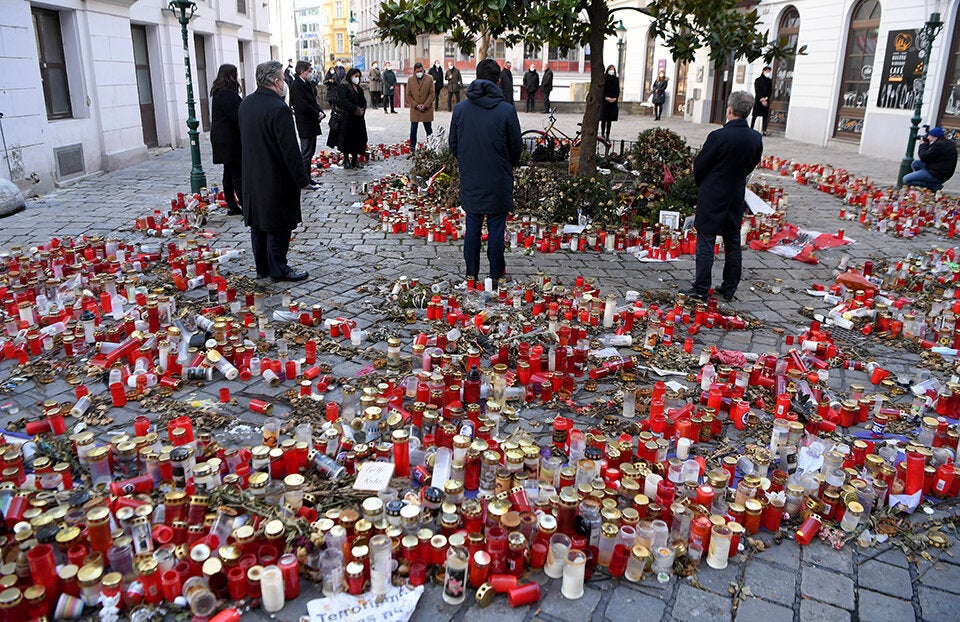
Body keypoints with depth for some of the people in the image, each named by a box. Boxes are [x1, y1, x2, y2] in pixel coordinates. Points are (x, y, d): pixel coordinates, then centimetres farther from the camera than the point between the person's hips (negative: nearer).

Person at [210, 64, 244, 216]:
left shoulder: (217, 92, 15)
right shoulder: (227, 93, -17)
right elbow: (238, 116, -18)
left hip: (221, 139, 10)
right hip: (230, 140, -10)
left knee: (229, 172, 12)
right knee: (238, 174, -7)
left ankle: (232, 206, 17)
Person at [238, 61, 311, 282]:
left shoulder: (246, 104, 6)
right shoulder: (278, 108, -21)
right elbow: (290, 150, -21)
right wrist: (302, 179, -14)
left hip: (253, 178, 9)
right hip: (276, 179, -8)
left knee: (259, 223, 15)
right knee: (277, 225, 2)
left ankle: (262, 267, 25)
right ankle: (278, 269, 11)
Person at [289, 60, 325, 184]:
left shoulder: (308, 84, 13)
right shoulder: (296, 86, -16)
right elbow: (304, 107, -22)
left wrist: (321, 113, -1)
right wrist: (317, 115, -11)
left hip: (312, 124, 10)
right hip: (305, 125, -10)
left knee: (310, 151, 15)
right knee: (306, 153, -4)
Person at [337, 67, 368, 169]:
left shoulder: (358, 87, 18)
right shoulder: (344, 86, -6)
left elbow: (363, 100, 18)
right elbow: (343, 100, -17)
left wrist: (362, 109, -2)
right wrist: (355, 109, -19)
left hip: (359, 117, 8)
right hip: (348, 118, -7)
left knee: (358, 137, 6)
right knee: (348, 138, -5)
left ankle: (355, 159, 12)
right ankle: (346, 160, 0)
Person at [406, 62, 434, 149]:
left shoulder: (429, 79, -1)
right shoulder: (410, 80, 4)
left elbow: (431, 94, -3)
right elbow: (408, 95, 4)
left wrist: (425, 105, -11)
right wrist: (416, 105, -8)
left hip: (427, 109, -1)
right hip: (414, 109, 1)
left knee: (429, 129, 4)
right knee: (413, 129, 6)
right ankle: (412, 146, 15)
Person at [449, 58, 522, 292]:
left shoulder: (460, 108, -2)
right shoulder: (507, 110, -11)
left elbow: (453, 145, 5)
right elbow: (516, 146, -2)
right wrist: (509, 166, 18)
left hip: (470, 180, 3)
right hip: (498, 182, -2)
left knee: (472, 226, 12)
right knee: (496, 228, 6)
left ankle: (471, 274, 18)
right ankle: (495, 275, 14)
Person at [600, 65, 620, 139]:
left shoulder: (616, 79, 9)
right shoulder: (604, 79, -1)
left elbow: (618, 90, 10)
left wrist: (615, 98, -6)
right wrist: (606, 97, -15)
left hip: (613, 102, 3)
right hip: (604, 101, -3)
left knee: (610, 120, 4)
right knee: (604, 119, -4)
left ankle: (607, 135, 9)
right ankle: (602, 134, 5)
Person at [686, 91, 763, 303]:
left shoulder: (718, 136, -19)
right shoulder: (756, 139, -2)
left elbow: (699, 166, -11)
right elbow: (752, 165, 9)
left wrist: (701, 184, 9)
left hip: (712, 197, -5)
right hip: (737, 197, 5)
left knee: (706, 242, 1)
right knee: (733, 243, 13)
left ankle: (701, 288, 3)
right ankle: (729, 289, 21)